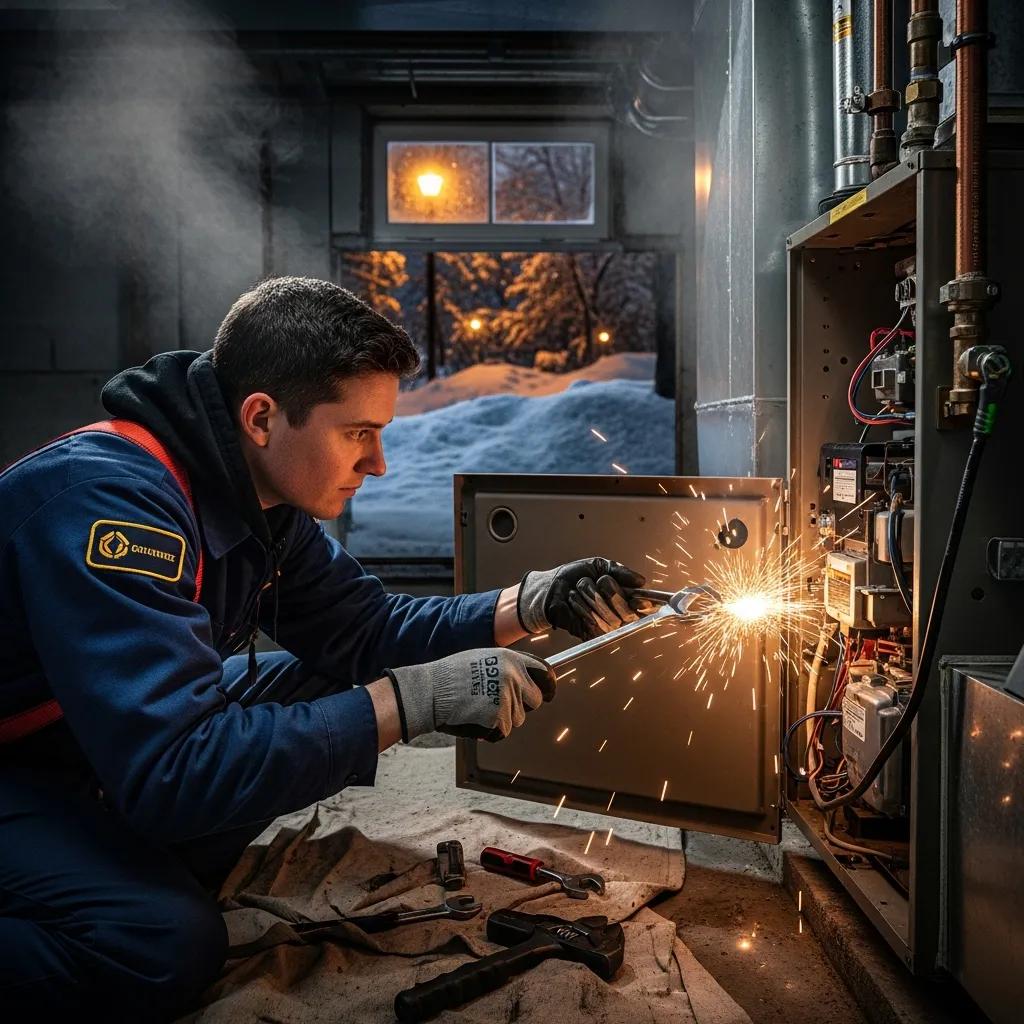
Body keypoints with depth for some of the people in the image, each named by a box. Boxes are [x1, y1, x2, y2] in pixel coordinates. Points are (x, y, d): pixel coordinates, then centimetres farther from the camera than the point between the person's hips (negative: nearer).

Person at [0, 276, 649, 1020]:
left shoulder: (260, 491, -6)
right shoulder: (110, 501, -33)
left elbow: (363, 631, 1)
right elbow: (170, 771, -38)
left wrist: (533, 604, -12)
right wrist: (415, 700, -38)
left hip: (113, 747, 9)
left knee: (321, 686, -2)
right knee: (168, 943, -30)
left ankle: (153, 870, 4)